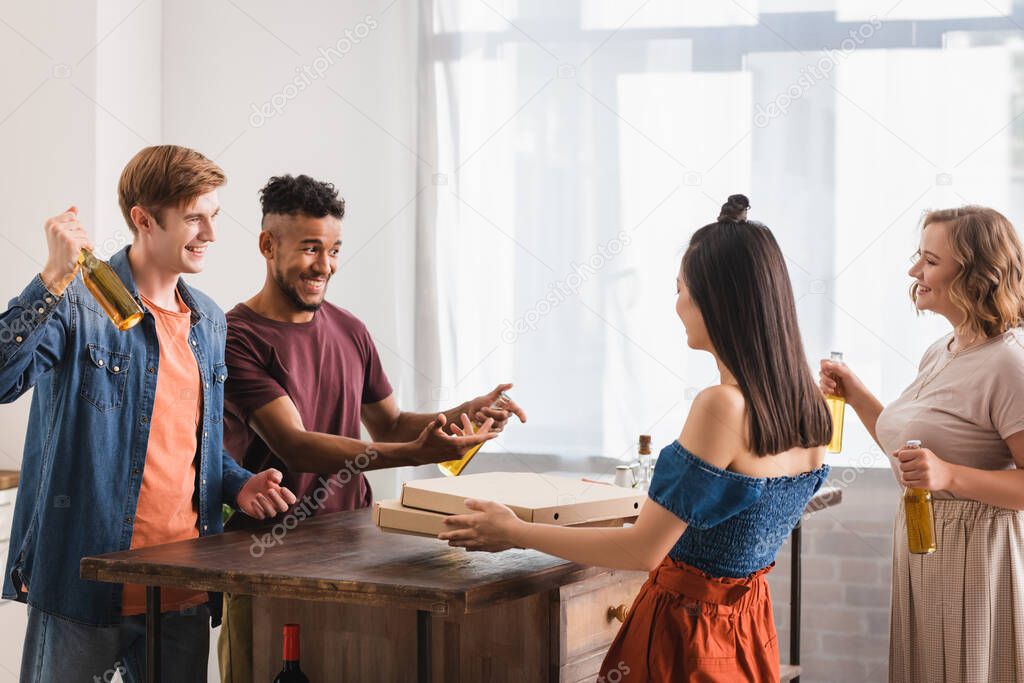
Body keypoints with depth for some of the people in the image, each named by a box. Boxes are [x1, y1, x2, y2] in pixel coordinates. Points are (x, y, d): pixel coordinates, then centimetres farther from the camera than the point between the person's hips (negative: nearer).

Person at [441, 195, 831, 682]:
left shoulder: (721, 407, -24)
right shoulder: (808, 410, -1)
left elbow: (644, 550, -20)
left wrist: (514, 533, -11)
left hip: (686, 629, -8)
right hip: (748, 631, 8)